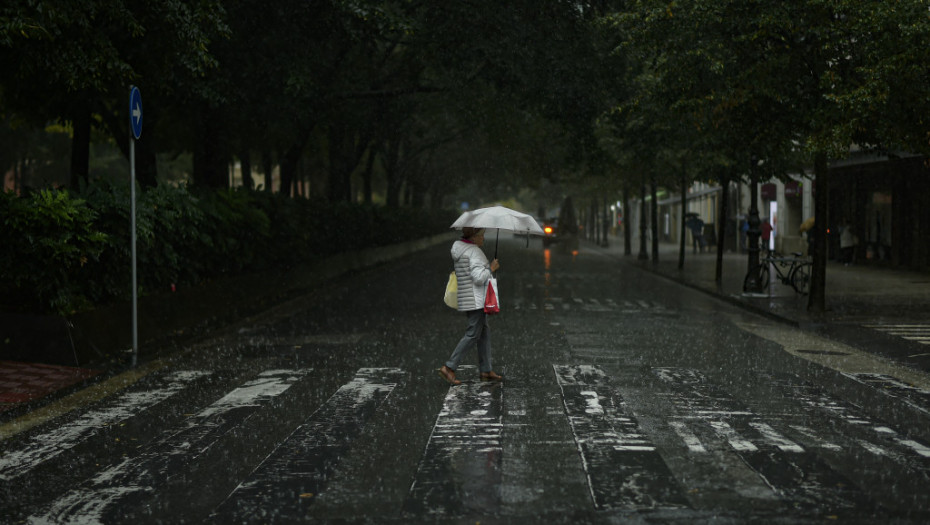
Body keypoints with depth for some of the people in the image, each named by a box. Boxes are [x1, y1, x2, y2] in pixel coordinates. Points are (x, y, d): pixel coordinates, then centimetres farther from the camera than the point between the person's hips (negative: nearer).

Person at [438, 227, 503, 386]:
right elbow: (478, 277, -24)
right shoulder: (474, 252, -16)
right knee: (472, 335, -9)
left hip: (468, 300, 10)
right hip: (476, 300, -10)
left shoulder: (459, 249, 13)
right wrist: (491, 268, -11)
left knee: (484, 332, 12)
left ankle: (485, 370, 14)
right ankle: (449, 368, -10)